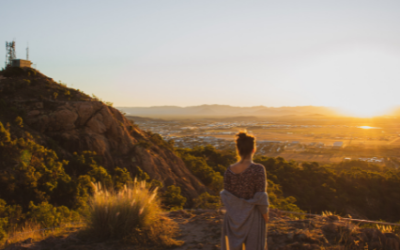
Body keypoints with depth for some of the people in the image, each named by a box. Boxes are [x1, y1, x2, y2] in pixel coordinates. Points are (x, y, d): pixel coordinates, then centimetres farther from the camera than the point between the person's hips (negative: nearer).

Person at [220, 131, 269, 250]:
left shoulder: (229, 170, -9)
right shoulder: (258, 169, -20)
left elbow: (226, 197, -4)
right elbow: (260, 198, -18)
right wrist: (265, 216, -3)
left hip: (234, 217, 4)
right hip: (253, 217, -3)